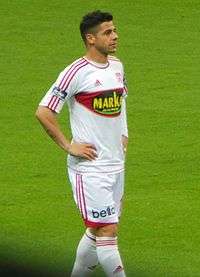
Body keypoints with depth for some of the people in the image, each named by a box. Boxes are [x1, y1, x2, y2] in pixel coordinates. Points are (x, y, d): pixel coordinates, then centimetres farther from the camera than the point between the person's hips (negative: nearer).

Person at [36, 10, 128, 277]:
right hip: (90, 167, -8)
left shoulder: (116, 66, 9)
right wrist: (69, 146, -14)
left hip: (116, 164, 8)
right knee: (108, 231, -9)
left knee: (97, 232, 13)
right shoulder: (77, 72, -15)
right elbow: (44, 112, -15)